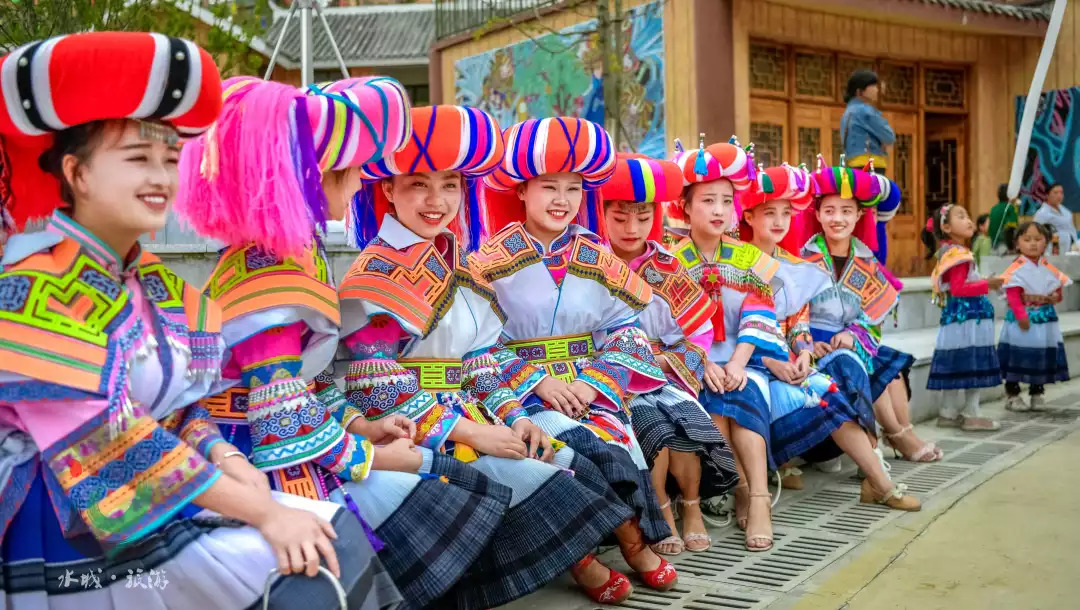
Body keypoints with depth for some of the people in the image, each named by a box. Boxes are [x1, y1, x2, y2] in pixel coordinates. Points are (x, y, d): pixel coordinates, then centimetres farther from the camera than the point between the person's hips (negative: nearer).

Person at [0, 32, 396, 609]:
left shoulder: (155, 283, 8)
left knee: (335, 530, -4)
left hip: (161, 489, 8)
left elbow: (178, 407, 9)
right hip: (62, 512, -8)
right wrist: (262, 511, -26)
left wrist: (226, 458, -14)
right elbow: (102, 437, -25)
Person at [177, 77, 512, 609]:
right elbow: (286, 428, -25)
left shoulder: (290, 252, 6)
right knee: (418, 504, -8)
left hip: (285, 442, 9)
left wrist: (359, 427, 7)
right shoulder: (270, 279, -25)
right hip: (261, 464, -9)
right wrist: (374, 458, -13)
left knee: (450, 480, 8)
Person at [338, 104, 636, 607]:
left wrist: (513, 415, 0)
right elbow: (376, 386, -21)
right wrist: (469, 432, -21)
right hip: (418, 430, -9)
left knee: (574, 468, -1)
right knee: (538, 485, -20)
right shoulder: (375, 276, -15)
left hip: (468, 412, 9)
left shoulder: (454, 263, 12)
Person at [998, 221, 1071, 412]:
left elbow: (1059, 288, 12)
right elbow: (1013, 295, -16)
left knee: (1042, 358, 11)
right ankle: (1012, 395, 9)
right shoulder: (1016, 268, -11)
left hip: (1045, 320, 5)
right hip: (1020, 319, -5)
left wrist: (1056, 297, -11)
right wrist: (1021, 315, -24)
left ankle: (1037, 395, 23)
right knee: (1017, 357, -1)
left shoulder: (1049, 268, 6)